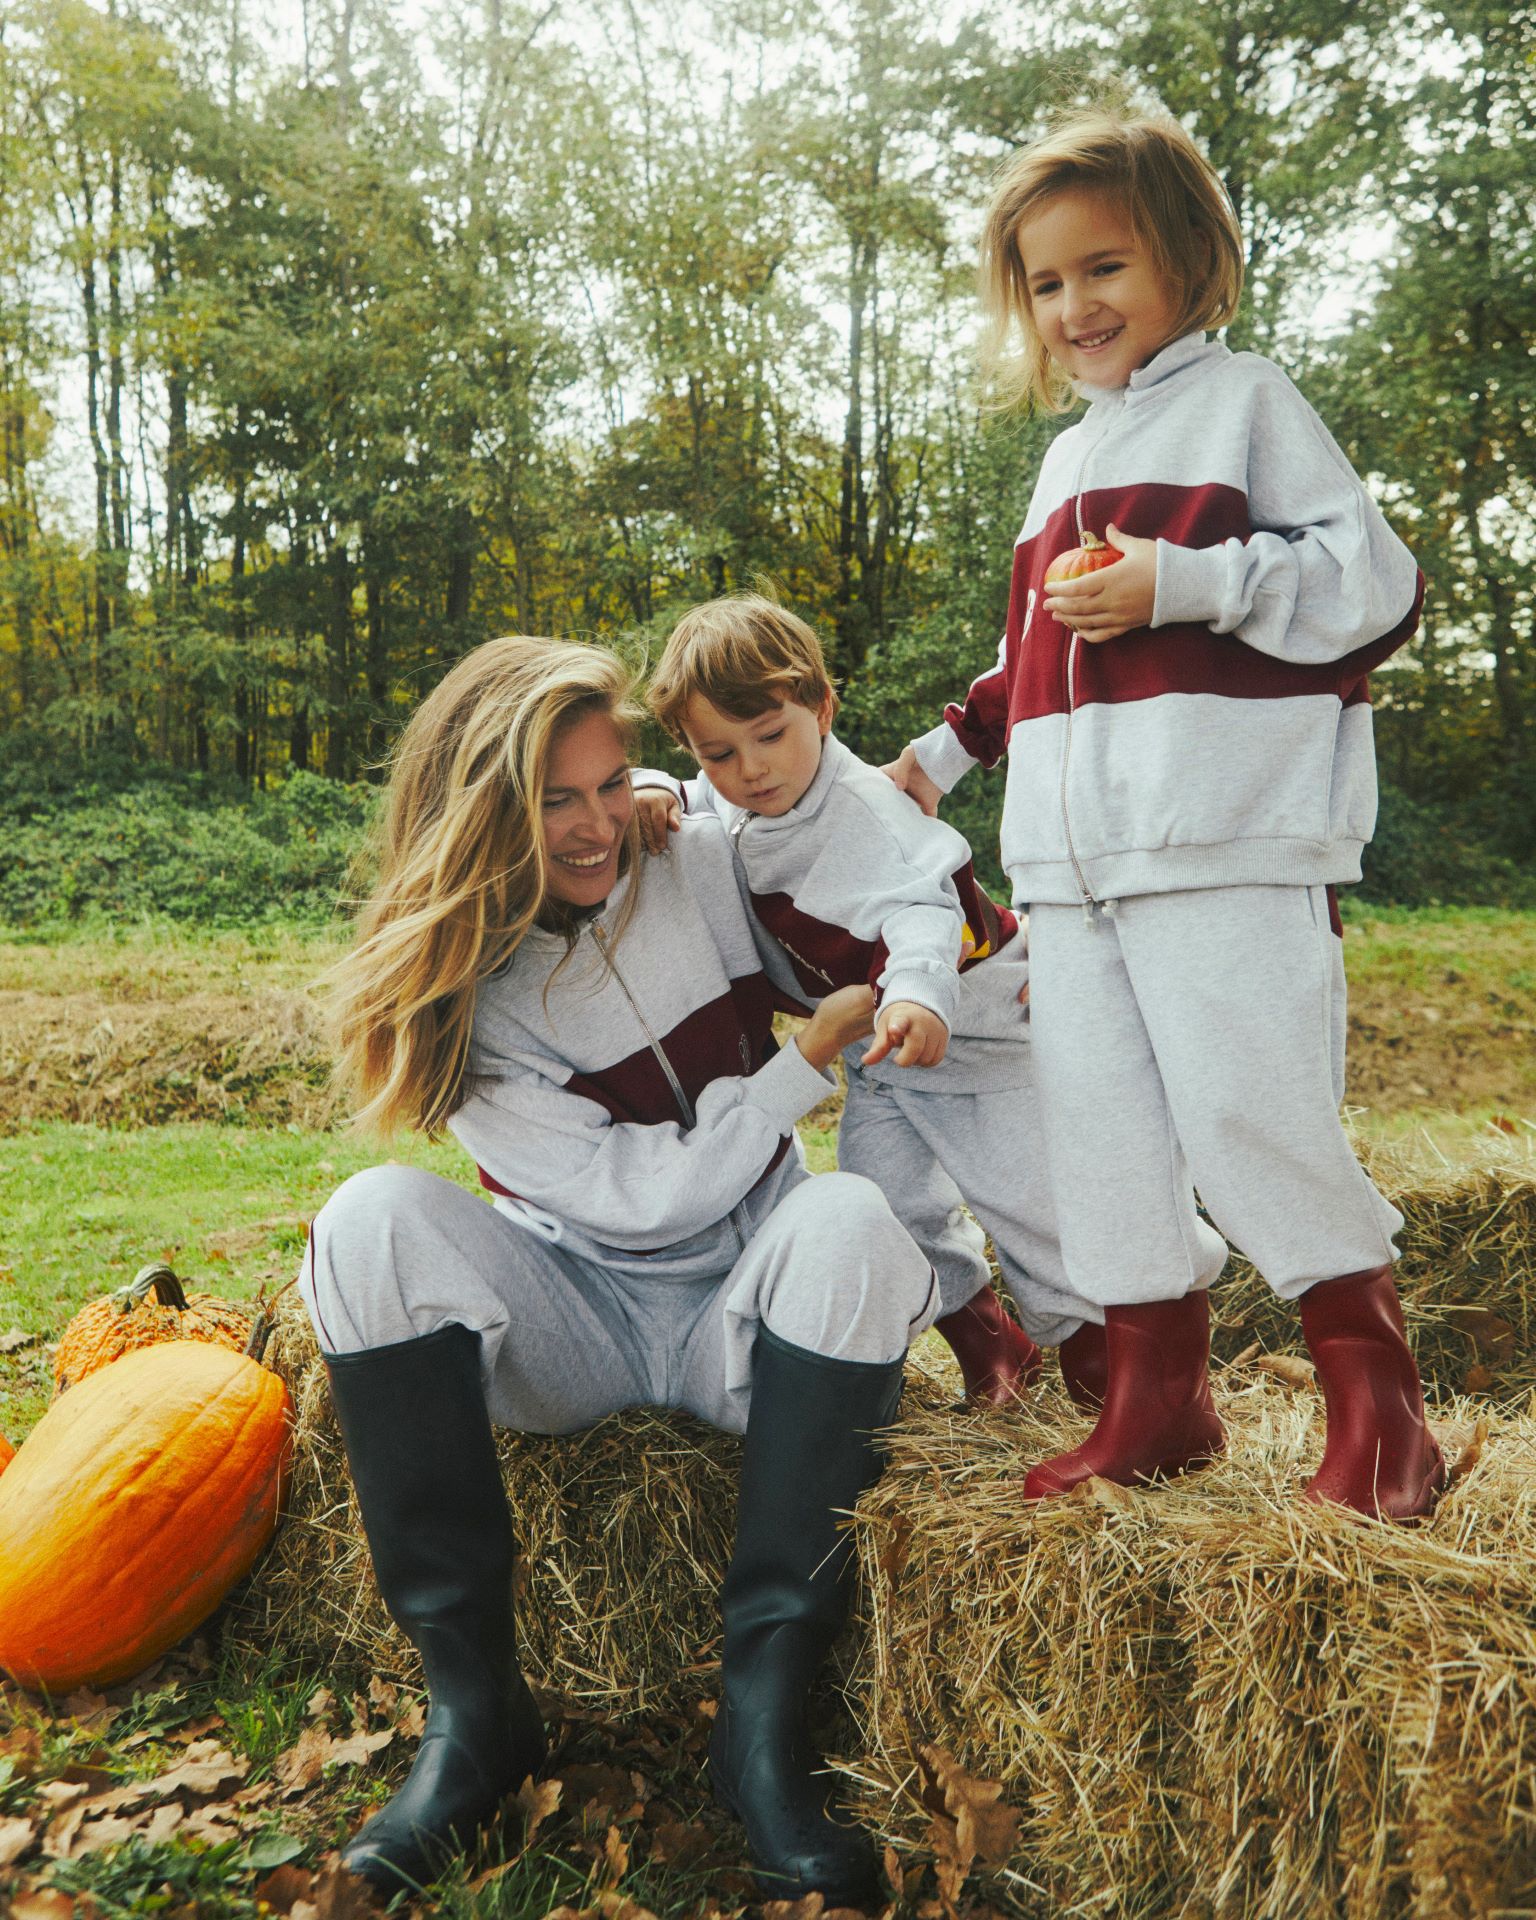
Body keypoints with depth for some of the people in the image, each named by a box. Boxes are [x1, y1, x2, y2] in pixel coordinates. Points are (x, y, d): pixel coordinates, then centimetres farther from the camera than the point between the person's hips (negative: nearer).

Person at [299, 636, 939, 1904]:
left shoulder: (707, 869, -4)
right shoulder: (462, 992, -11)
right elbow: (650, 1196, -16)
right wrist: (813, 1057, -17)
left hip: (746, 1320, 1)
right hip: (574, 1323, -1)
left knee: (847, 1218, -32)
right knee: (374, 1219, -27)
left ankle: (765, 1709, -27)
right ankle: (472, 1703, -21)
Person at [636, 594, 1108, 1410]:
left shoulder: (865, 809, -29)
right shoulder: (729, 809, -5)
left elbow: (920, 905, -42)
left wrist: (919, 993, -61)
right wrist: (648, 796, -17)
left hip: (965, 1024, -7)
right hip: (874, 1042, 7)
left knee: (1017, 1192, 0)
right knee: (885, 1201, 5)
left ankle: (1086, 1338, 24)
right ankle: (983, 1339, 26)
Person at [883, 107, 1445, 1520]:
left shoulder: (1243, 400, 5)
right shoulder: (1068, 460, 26)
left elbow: (1379, 583, -5)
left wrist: (1183, 580, -13)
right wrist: (948, 749, 33)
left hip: (1229, 837, -7)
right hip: (1073, 856, 7)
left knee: (1248, 1114, -10)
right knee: (1100, 1126, 5)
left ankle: (1379, 1413, 8)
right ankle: (1155, 1402, 17)